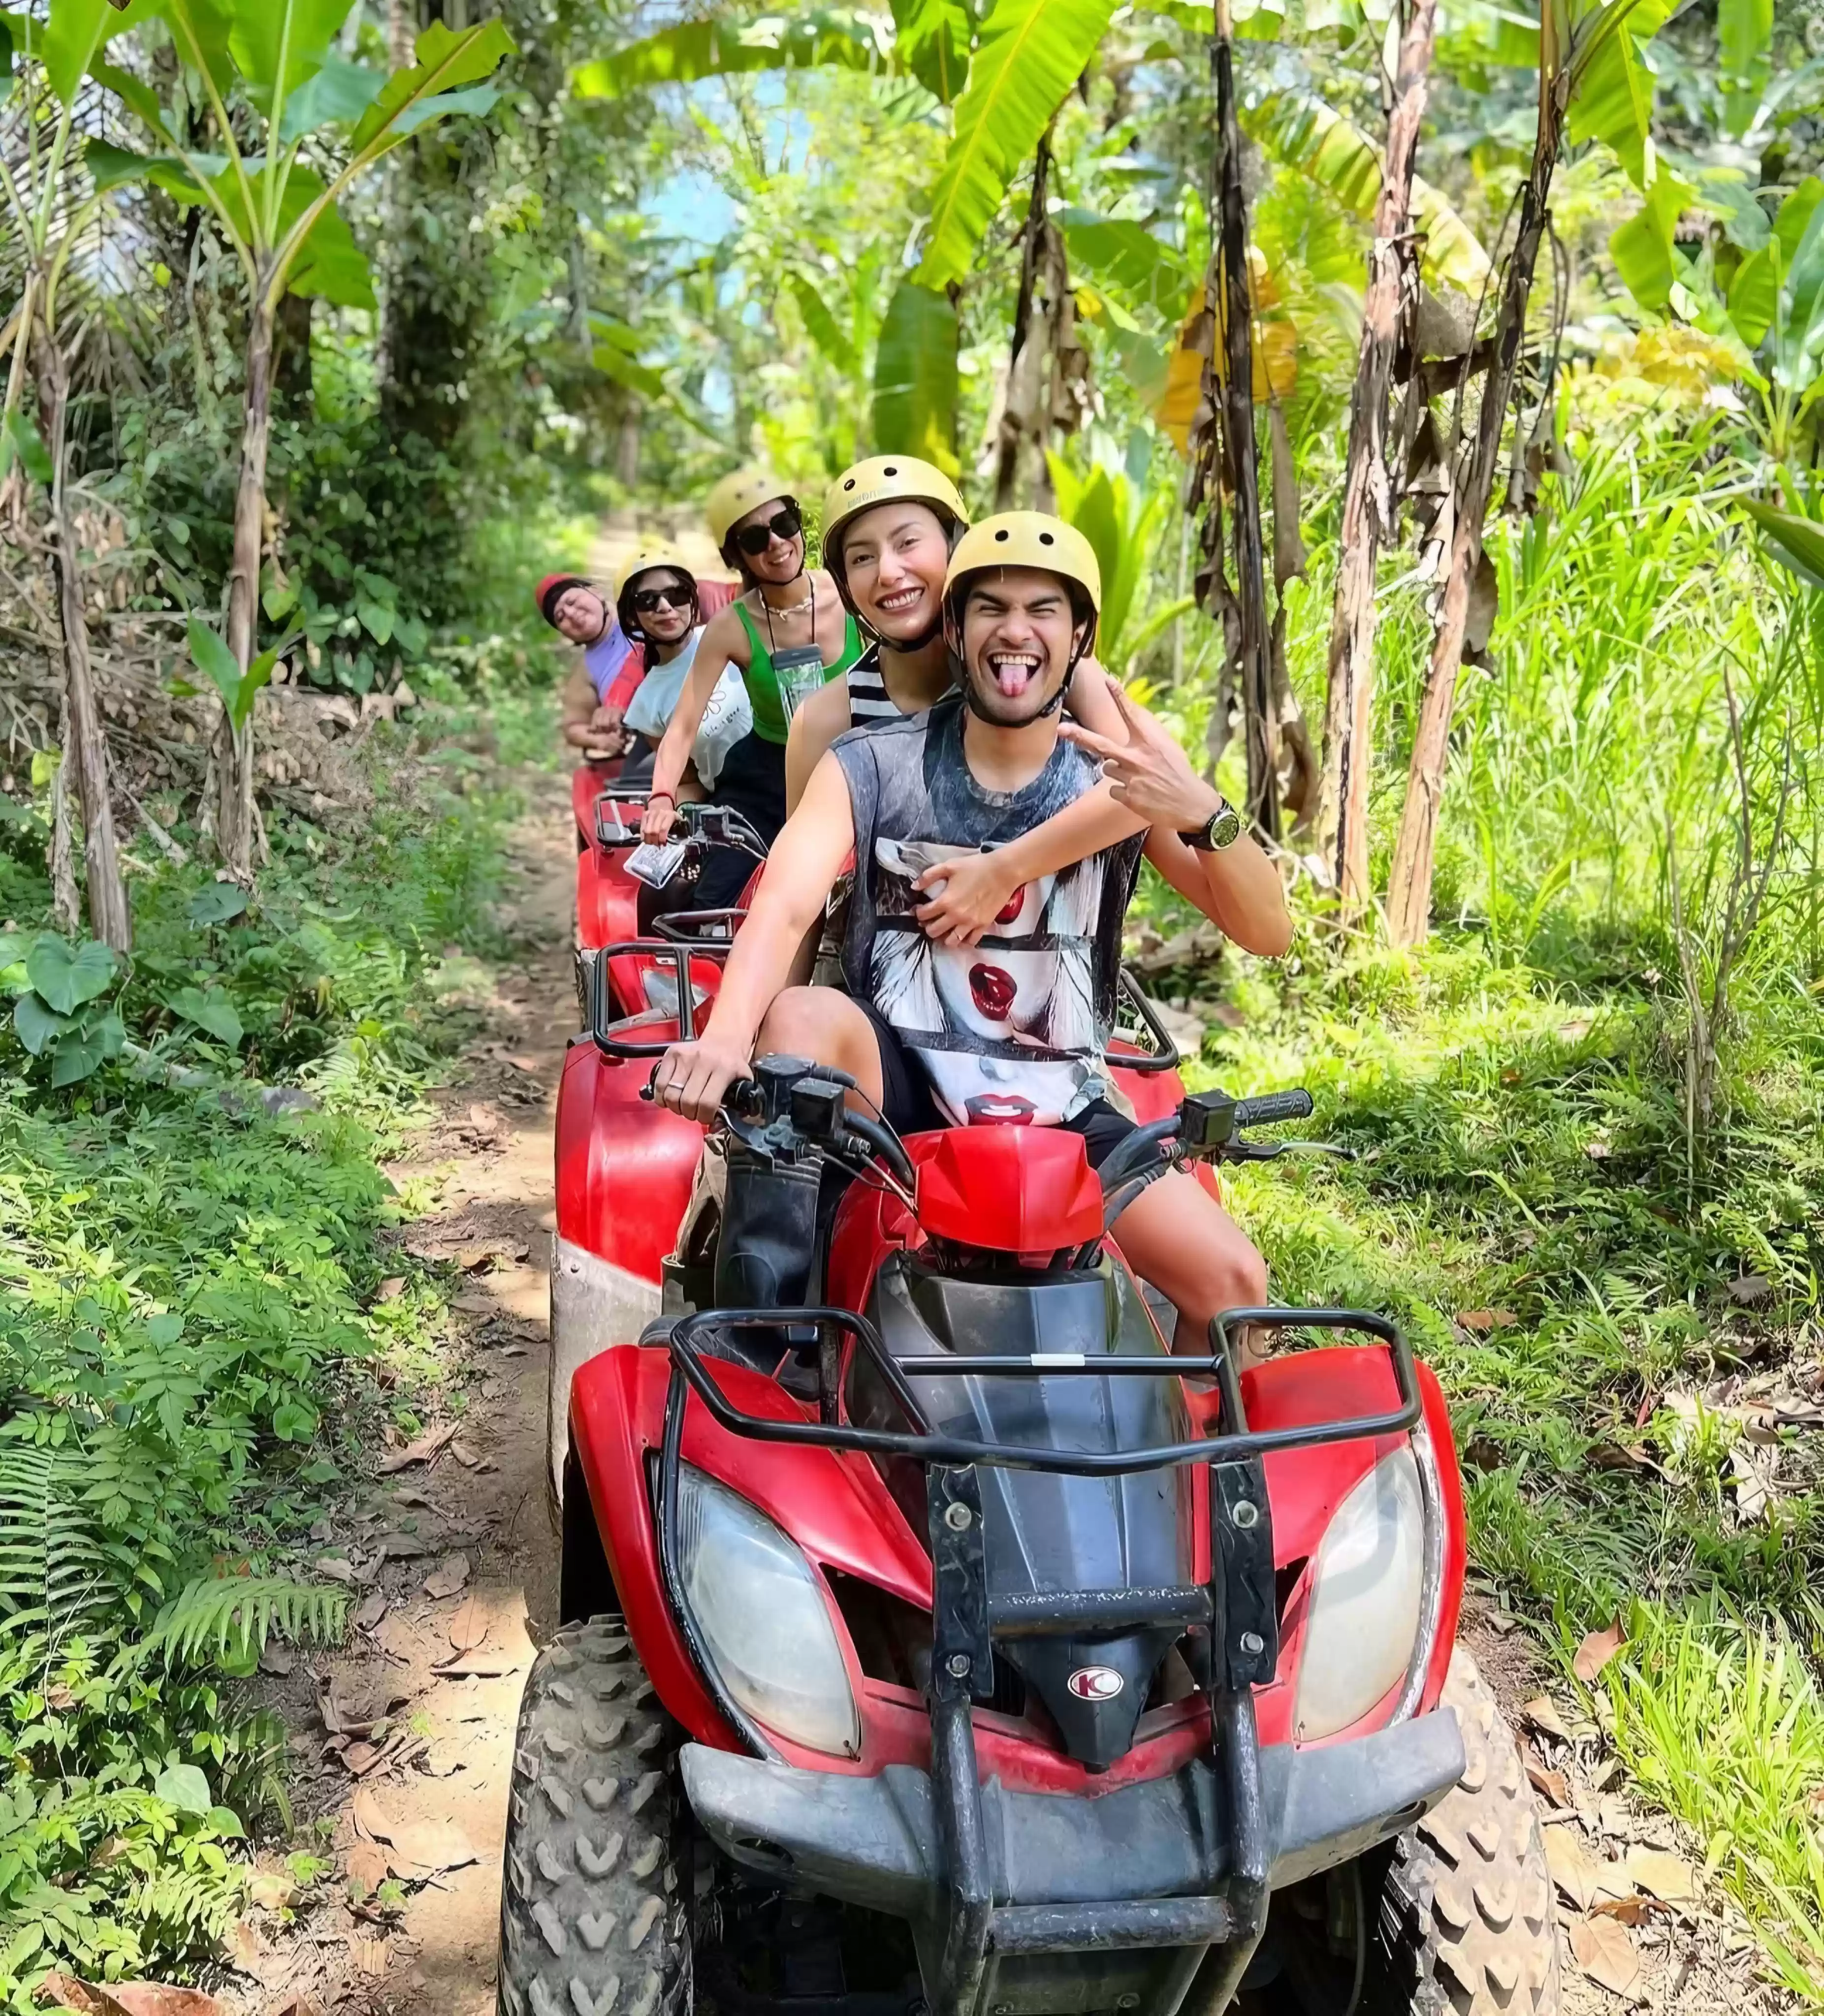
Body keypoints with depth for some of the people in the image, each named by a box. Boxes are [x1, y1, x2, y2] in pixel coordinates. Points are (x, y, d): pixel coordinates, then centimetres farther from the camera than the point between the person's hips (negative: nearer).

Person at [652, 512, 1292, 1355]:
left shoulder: (1119, 779, -2)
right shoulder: (871, 767, -4)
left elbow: (1268, 931, -9)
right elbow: (787, 901, -21)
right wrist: (726, 1034, -41)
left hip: (1062, 1108, 2)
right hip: (896, 1085, -1)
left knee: (1233, 1282, -14)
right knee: (799, 1018, -31)